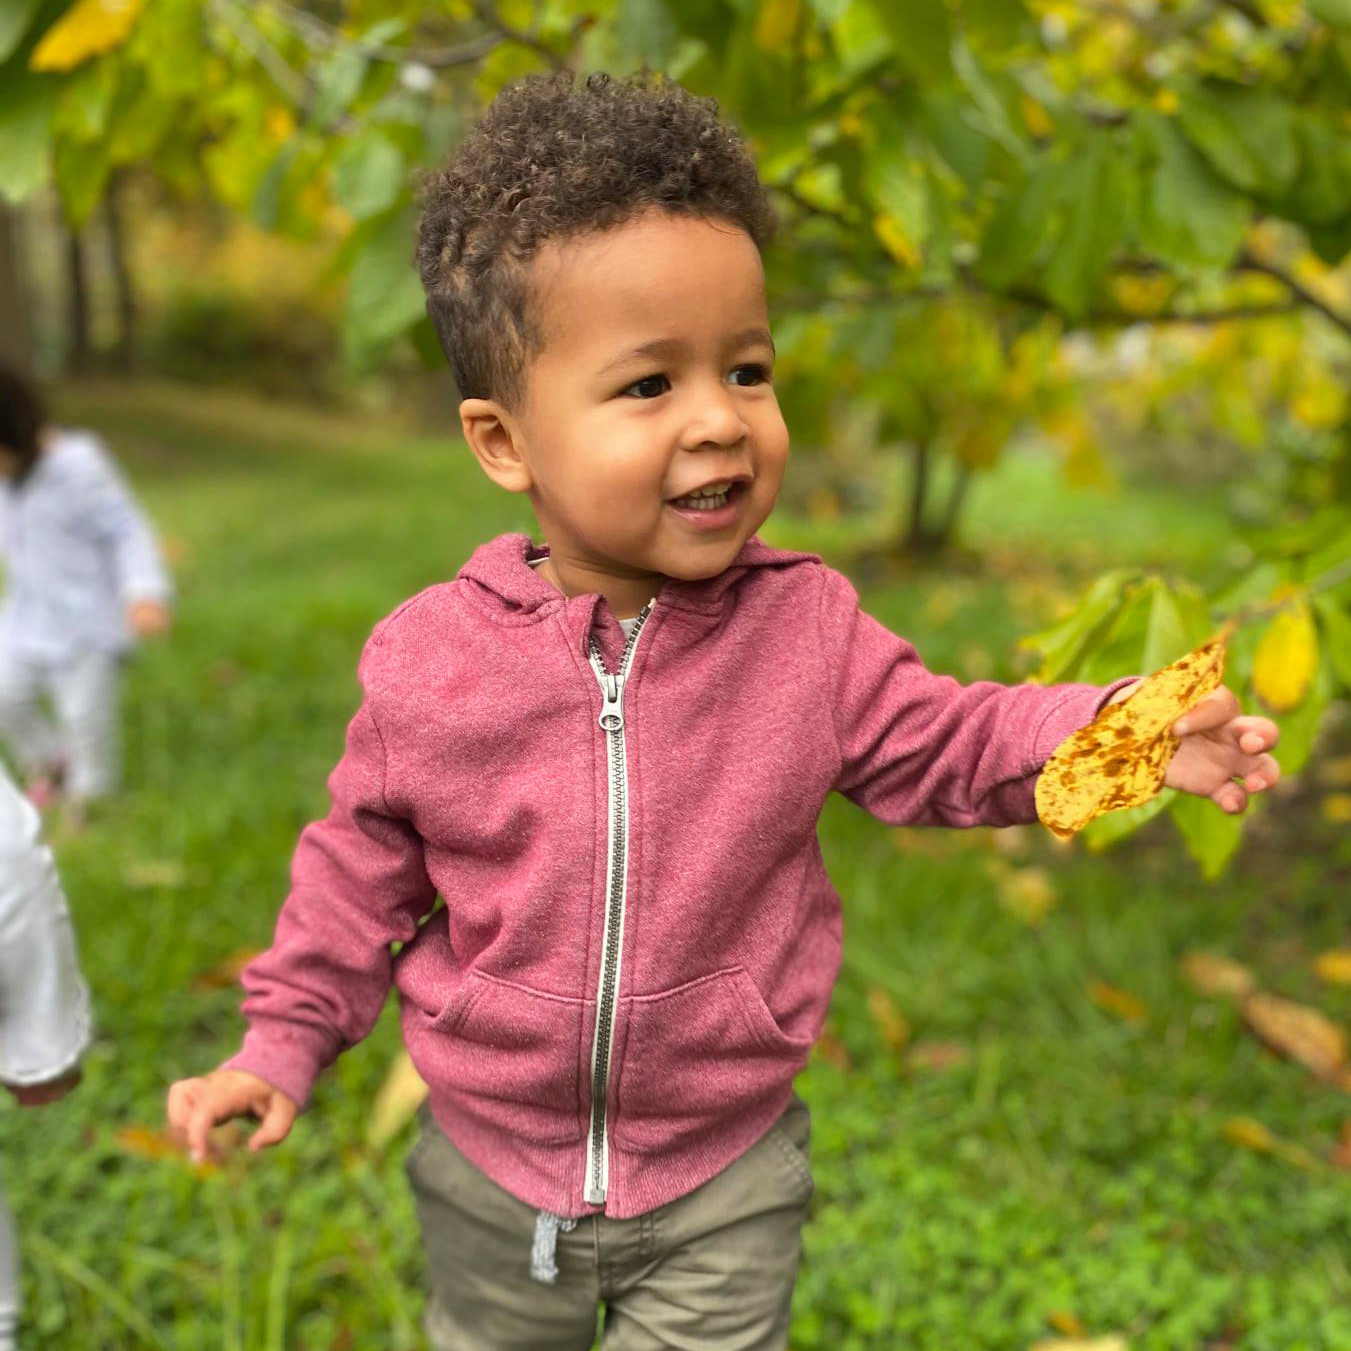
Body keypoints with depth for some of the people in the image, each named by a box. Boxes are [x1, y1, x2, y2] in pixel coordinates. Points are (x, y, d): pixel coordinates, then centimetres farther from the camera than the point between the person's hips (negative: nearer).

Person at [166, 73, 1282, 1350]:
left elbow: (938, 743, -5)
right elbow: (365, 864, -3)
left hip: (723, 1181, 0)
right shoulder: (430, 658, -17)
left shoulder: (806, 625, -17)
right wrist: (283, 1040, -2)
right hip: (490, 1167, 1)